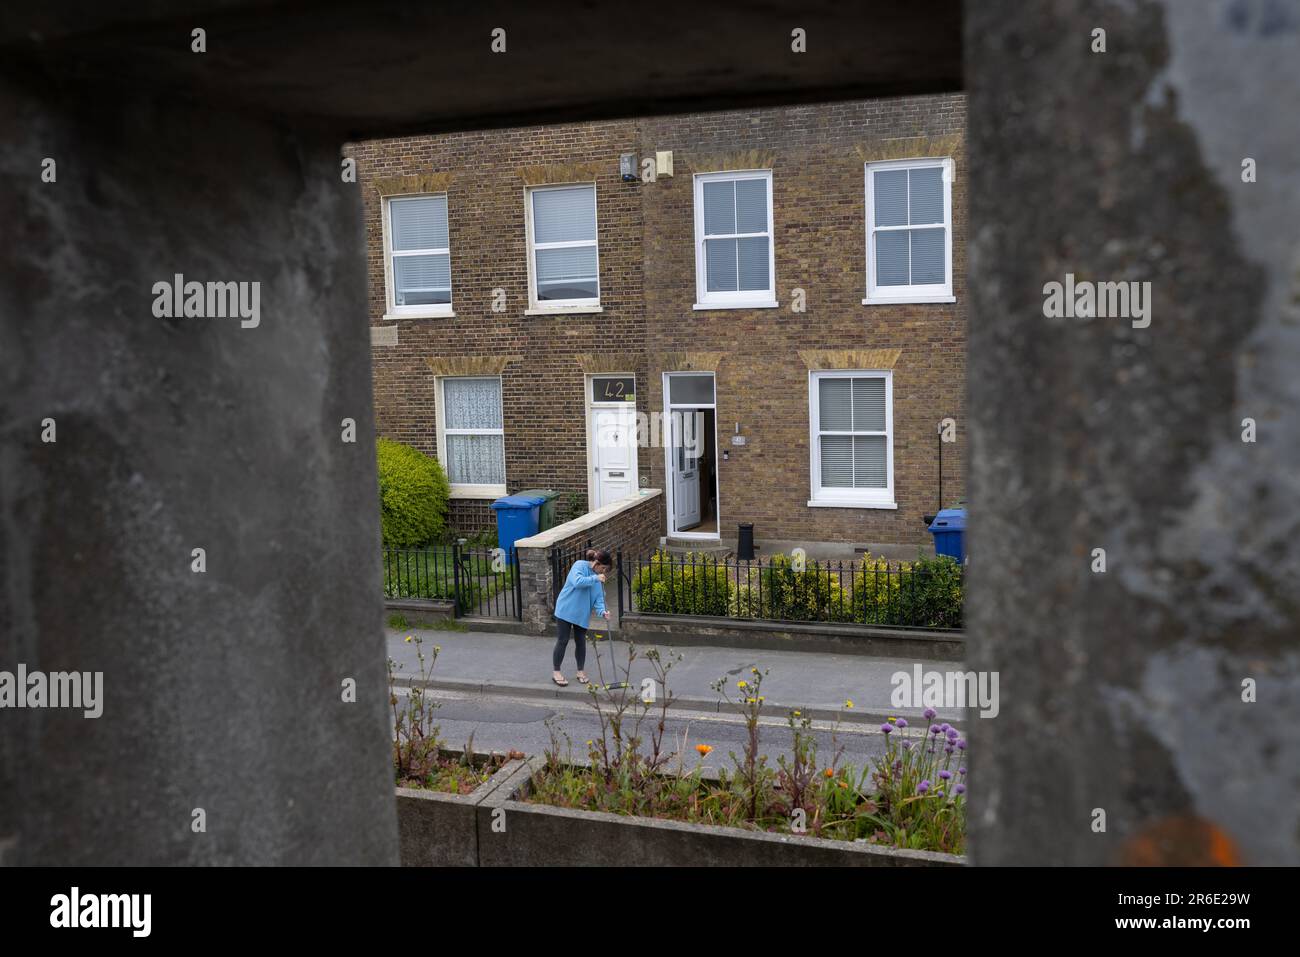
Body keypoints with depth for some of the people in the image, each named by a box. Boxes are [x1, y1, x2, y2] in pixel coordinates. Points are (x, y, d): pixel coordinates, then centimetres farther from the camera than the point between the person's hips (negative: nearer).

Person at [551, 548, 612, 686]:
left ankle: (581, 671, 24)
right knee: (562, 641, -1)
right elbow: (577, 582, -33)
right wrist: (595, 579, -33)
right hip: (566, 610, -6)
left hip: (582, 614, 6)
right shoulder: (579, 565, -15)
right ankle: (557, 673, 11)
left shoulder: (598, 577, 3)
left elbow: (599, 598, -1)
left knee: (581, 642, 8)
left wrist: (602, 612, -18)